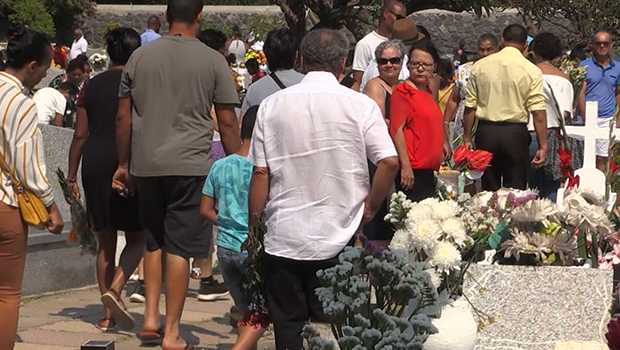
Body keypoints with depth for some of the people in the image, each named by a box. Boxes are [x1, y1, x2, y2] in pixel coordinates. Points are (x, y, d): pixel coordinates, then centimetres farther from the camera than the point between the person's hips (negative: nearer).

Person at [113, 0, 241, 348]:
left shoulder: (140, 56, 6)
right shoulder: (212, 61, -3)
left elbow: (124, 117, 9)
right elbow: (228, 122, -3)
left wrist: (124, 164, 19)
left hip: (146, 164, 3)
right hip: (190, 165, -3)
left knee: (154, 241, 20)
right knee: (179, 247, 0)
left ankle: (151, 318, 17)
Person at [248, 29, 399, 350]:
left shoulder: (272, 106, -1)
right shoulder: (361, 105, -5)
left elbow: (260, 172, -1)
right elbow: (389, 162, -11)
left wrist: (253, 227, 8)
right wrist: (370, 207, 3)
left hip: (283, 238, 1)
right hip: (339, 239, -1)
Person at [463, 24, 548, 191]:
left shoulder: (480, 66, 3)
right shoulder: (531, 71, -4)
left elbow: (470, 107, 4)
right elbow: (538, 113, -9)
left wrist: (467, 138, 12)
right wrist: (543, 147, -7)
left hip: (485, 132, 2)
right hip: (516, 133, -2)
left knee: (489, 190, 8)